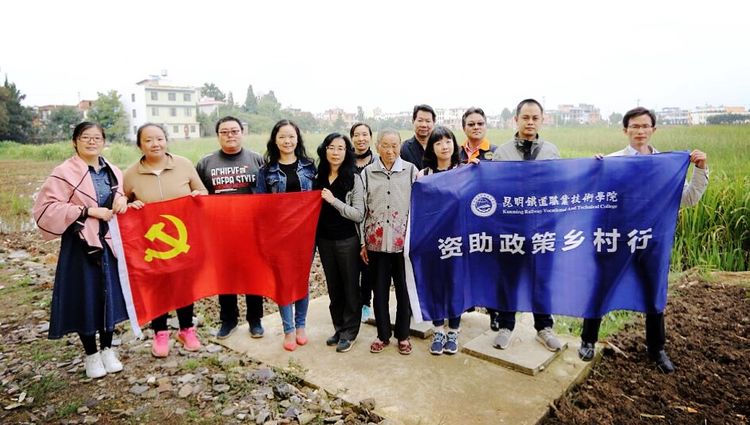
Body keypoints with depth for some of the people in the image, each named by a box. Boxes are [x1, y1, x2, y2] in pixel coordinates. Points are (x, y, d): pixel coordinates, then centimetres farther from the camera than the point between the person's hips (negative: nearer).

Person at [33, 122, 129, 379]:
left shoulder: (114, 172, 9)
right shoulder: (64, 173, -9)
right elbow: (45, 209, -14)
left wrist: (122, 200, -1)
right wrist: (88, 210, -19)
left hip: (110, 243, 5)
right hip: (81, 245, -4)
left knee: (110, 295, 10)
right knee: (84, 298, 4)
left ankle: (107, 349, 27)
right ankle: (91, 354, 22)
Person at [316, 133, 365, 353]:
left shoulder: (354, 179, -9)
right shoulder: (318, 177, 4)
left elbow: (359, 215, -15)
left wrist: (334, 201, -22)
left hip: (347, 241, -4)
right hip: (324, 240, 5)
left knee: (350, 287, 7)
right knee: (333, 287, 16)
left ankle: (349, 333, 20)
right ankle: (338, 328, 31)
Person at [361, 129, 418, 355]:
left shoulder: (410, 170, 1)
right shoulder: (367, 172, 4)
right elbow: (362, 209, 6)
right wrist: (363, 242, 4)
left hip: (404, 240, -1)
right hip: (376, 241, 1)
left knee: (403, 288, 8)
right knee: (379, 288, 10)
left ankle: (403, 335, 25)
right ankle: (383, 334, 26)